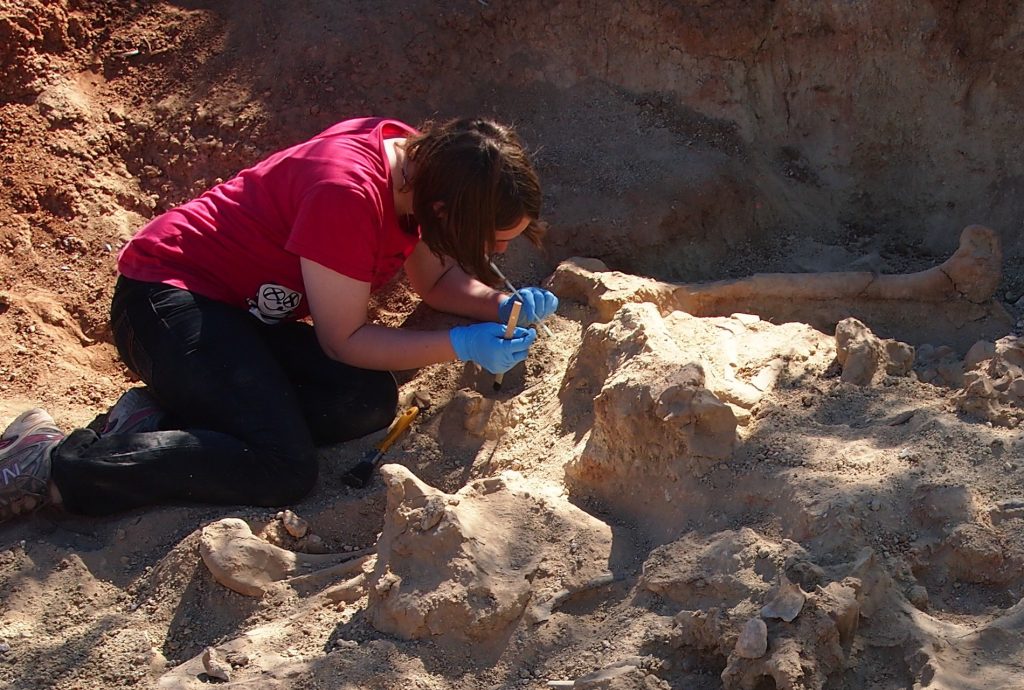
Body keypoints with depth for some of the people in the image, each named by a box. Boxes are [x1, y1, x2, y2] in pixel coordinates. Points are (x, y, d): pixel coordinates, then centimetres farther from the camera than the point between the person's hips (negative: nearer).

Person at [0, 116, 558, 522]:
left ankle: (156, 420, -6)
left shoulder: (424, 163, -4)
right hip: (167, 295, -9)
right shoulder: (347, 195, -29)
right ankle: (49, 464, -18)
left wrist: (502, 307, -9)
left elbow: (438, 280, 10)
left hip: (248, 312, 9)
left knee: (370, 402, -13)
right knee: (283, 469, -25)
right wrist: (461, 345, -23)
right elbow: (343, 341, -19)